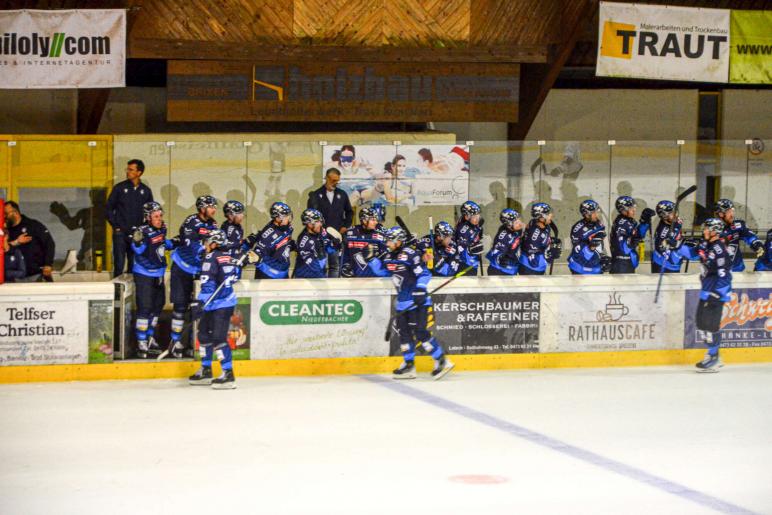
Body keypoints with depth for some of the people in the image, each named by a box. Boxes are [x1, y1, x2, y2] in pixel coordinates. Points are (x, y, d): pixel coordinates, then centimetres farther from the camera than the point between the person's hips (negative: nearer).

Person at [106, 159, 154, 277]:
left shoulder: (146, 191, 7)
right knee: (119, 265, -6)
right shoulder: (119, 188, 1)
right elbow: (109, 208, 4)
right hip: (120, 233, -2)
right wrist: (115, 226, -4)